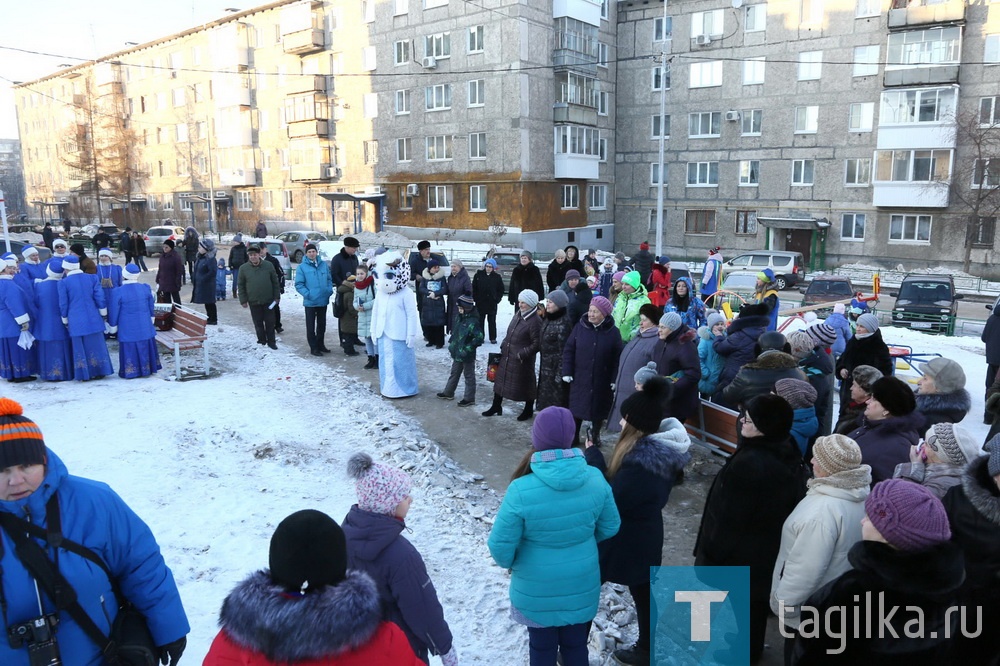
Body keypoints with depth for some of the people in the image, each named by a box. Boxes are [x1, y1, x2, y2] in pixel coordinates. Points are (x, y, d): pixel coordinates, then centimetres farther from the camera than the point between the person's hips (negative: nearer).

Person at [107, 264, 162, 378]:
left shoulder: (118, 292, -14)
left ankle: (130, 372, 10)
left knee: (130, 349, 4)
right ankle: (146, 368, 23)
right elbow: (151, 307, 10)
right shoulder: (145, 288, -2)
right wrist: (151, 317, 24)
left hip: (127, 329, -4)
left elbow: (113, 311, -7)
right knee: (145, 347, 14)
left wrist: (113, 325, 6)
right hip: (145, 327, 4)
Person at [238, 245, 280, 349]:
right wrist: (243, 300, -2)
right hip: (253, 301, 0)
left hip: (268, 300, 0)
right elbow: (241, 286, 2)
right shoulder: (243, 268, -2)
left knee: (270, 322, 5)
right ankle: (261, 341, 22)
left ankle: (271, 342, 16)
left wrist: (277, 296, 1)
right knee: (258, 323, 9)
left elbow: (275, 282, 3)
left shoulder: (268, 266, -2)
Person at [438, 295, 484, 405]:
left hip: (467, 356, -9)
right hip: (457, 353, 9)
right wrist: (451, 344, 12)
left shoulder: (473, 322, -23)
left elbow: (479, 338, -26)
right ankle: (448, 392, 38)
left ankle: (469, 398, 16)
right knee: (454, 373, 23)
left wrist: (467, 349, -24)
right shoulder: (460, 318, 3)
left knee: (469, 376, 6)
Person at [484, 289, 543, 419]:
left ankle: (528, 410, 29)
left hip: (523, 360, -8)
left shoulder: (535, 321, -20)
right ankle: (496, 406, 33)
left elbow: (537, 344, -19)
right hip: (507, 355, 8)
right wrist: (503, 346, 9)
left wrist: (522, 354, -19)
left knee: (525, 384, 9)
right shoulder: (518, 314, 4)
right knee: (500, 380, 17)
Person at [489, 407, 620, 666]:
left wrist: (509, 563, 5)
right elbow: (610, 527, -1)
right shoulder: (595, 479, -17)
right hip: (582, 585, 3)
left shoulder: (521, 491, -28)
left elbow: (500, 546, -18)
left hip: (537, 590, -2)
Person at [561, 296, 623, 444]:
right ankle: (574, 435, 25)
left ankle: (596, 434, 34)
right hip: (579, 378, 1)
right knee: (577, 407, 9)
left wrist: (615, 380, -7)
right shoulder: (579, 327, -6)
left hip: (602, 381, -1)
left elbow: (617, 358, -5)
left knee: (598, 408, 13)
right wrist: (567, 372, -6)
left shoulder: (612, 332, -8)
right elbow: (568, 350, -1)